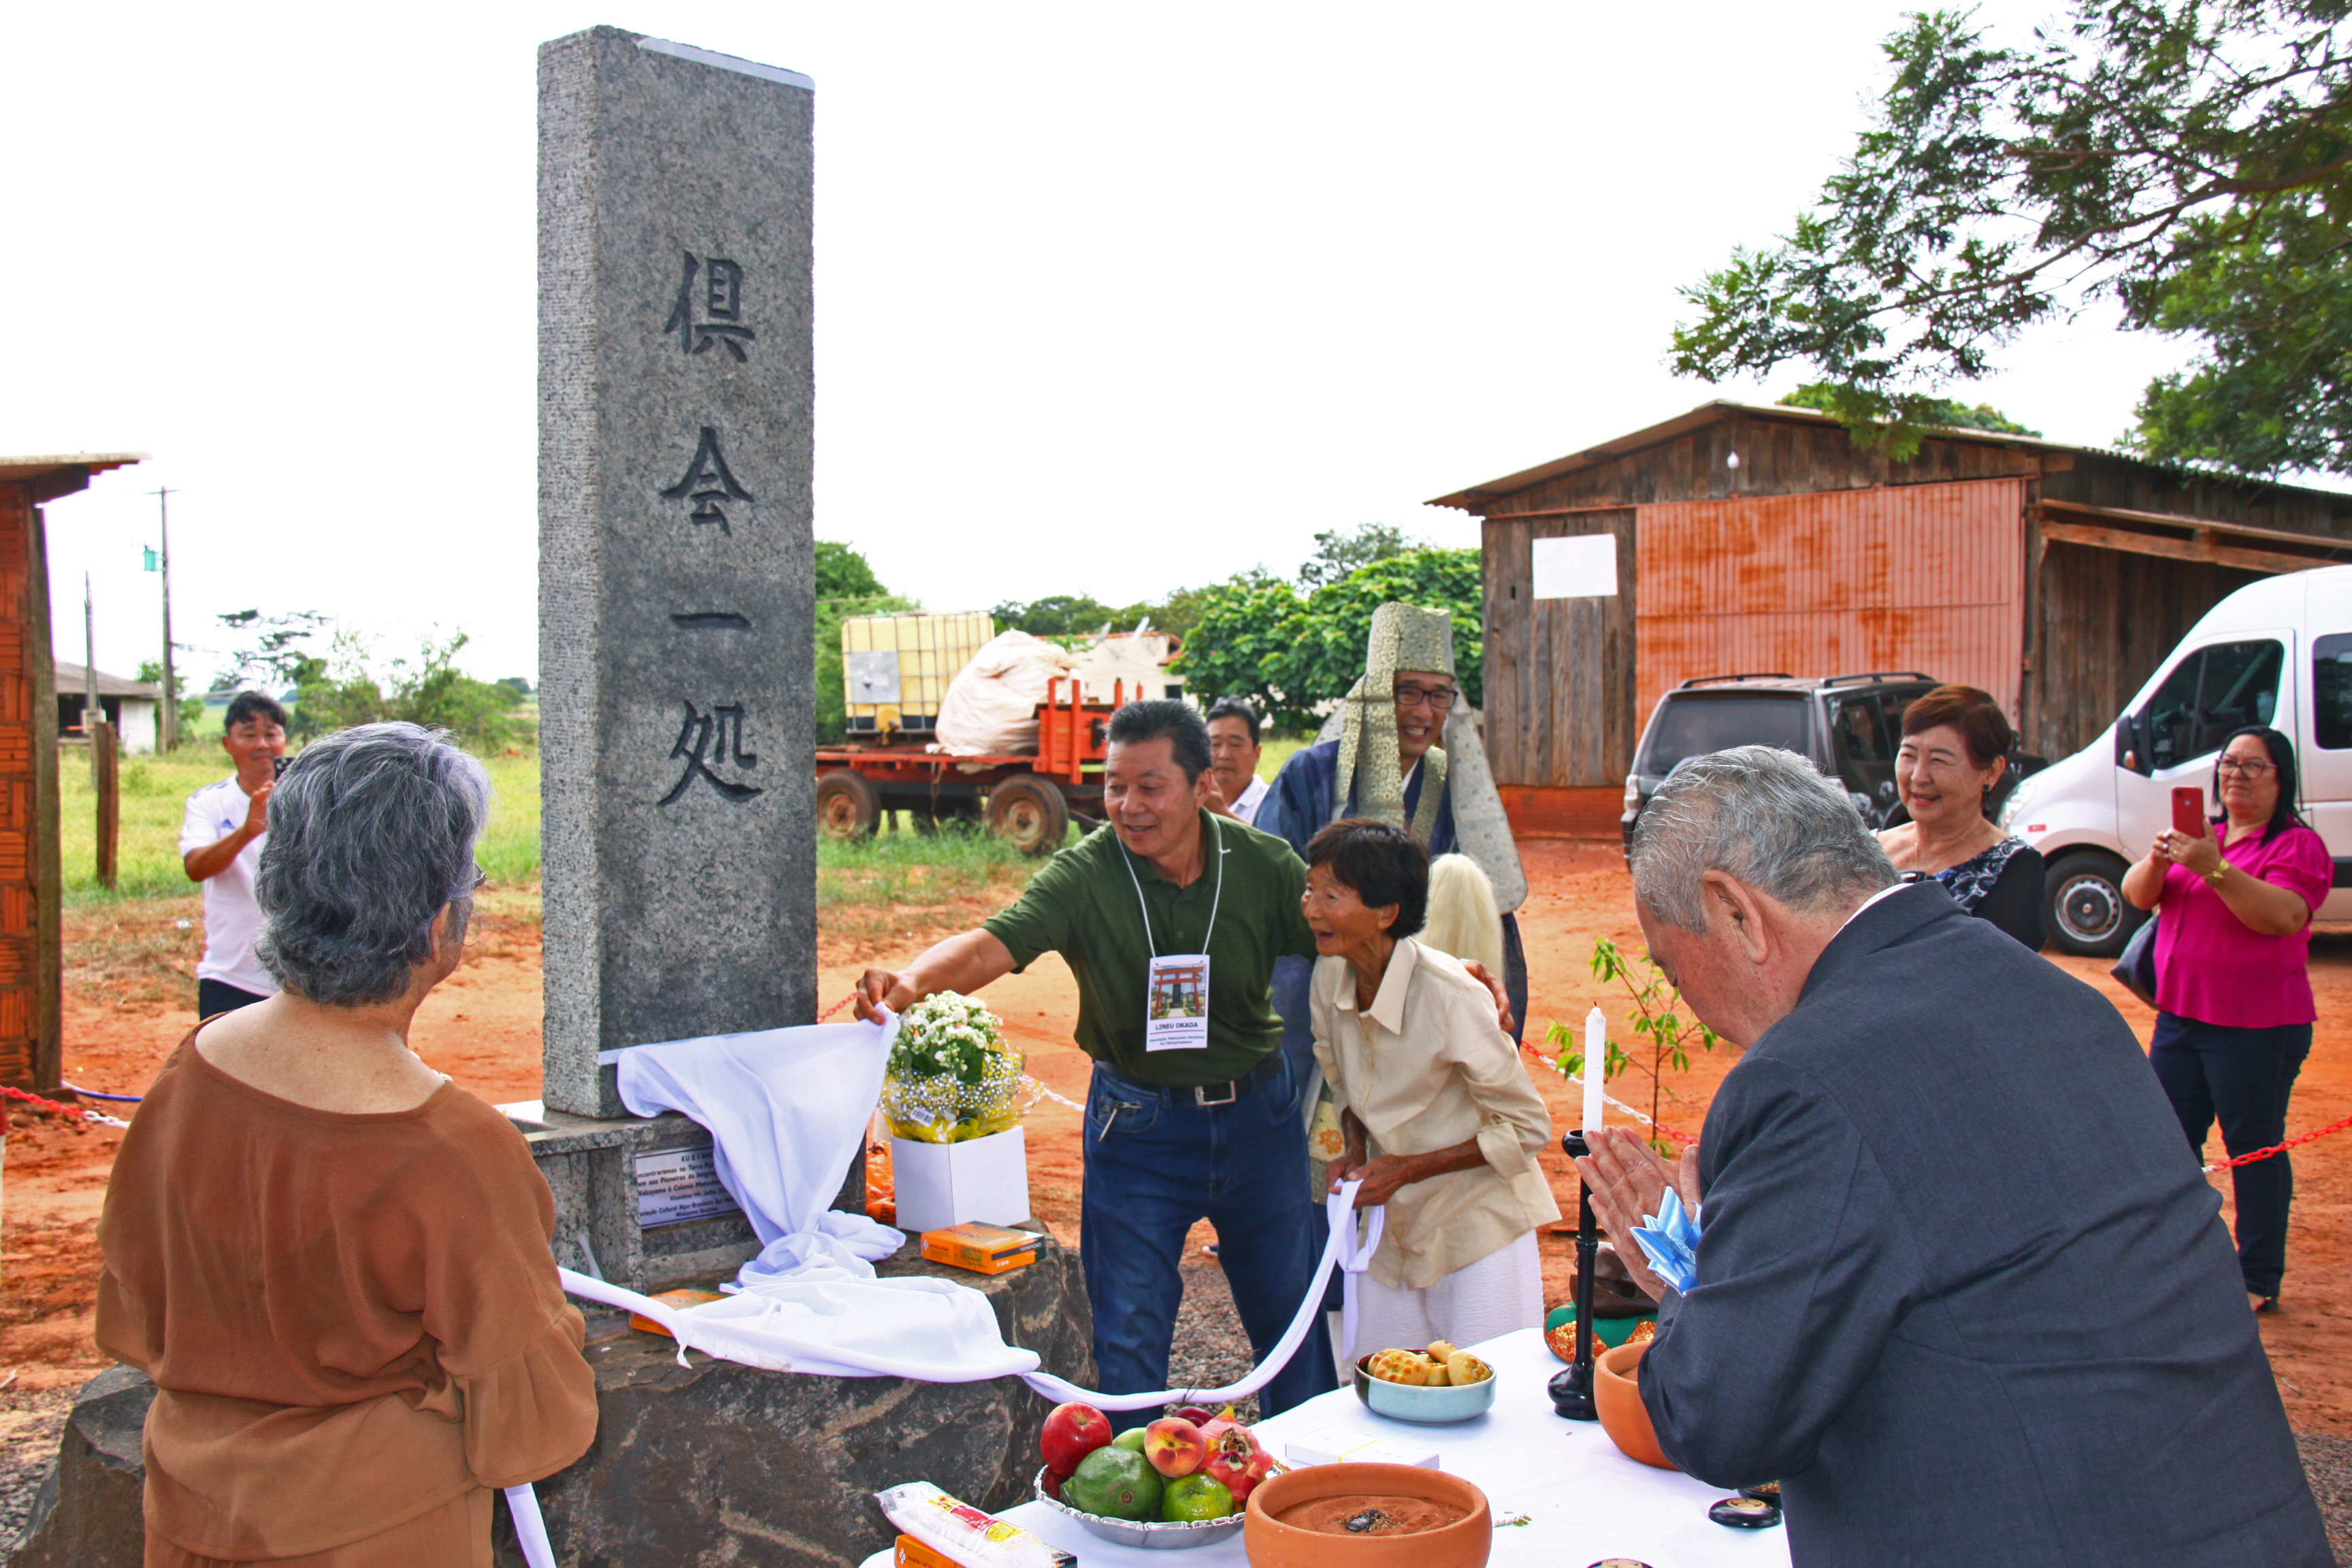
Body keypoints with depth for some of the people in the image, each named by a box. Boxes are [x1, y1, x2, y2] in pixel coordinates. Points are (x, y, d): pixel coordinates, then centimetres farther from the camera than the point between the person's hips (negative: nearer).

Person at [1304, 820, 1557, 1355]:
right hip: (1391, 1223, 6)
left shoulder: (1450, 996, -25)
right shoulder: (1331, 976, -7)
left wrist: (1409, 1168, -19)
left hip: (1478, 1226, -6)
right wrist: (1356, 1154, -4)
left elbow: (1528, 1128, -16)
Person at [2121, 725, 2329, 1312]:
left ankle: (2259, 1279, 10)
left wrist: (2215, 870, -33)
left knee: (2254, 1147, 0)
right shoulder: (2200, 837, 15)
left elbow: (2284, 915, -24)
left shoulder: (2298, 845, -7)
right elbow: (2137, 894, 6)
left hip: (2257, 1026, -7)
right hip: (2181, 1015, 7)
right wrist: (2158, 861, -15)